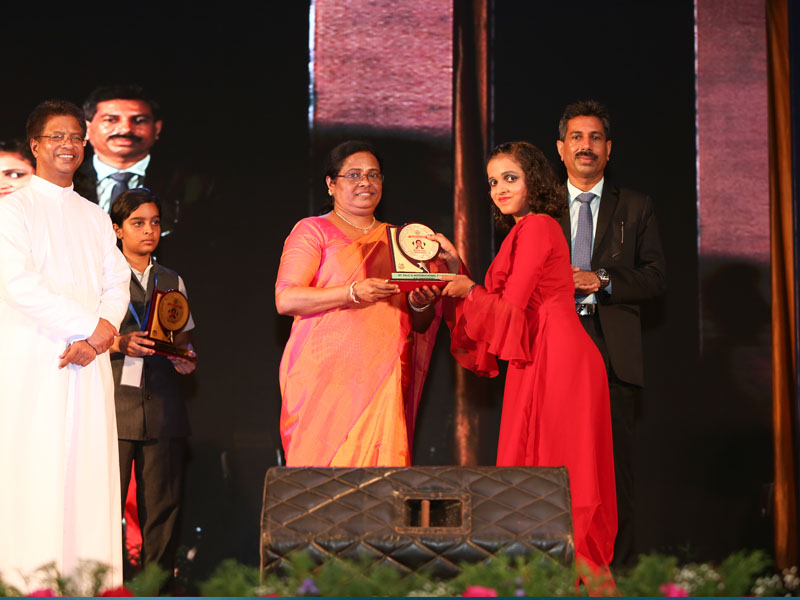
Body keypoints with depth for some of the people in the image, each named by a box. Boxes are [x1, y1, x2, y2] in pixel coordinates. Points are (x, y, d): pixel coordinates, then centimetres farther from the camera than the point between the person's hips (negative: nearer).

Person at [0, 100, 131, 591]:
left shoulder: (96, 218, 19)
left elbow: (117, 284, 11)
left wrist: (96, 337, -8)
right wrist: (91, 325, -12)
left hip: (89, 365, 5)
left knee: (90, 472, 0)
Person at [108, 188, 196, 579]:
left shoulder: (172, 281, 20)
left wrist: (184, 357, 0)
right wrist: (118, 343, -15)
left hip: (162, 404, 4)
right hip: (114, 402, -4)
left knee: (162, 503, 0)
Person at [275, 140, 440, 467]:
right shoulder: (313, 230, 7)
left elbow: (421, 325, 21)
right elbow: (286, 300, -7)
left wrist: (420, 304, -3)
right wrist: (353, 293, -16)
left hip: (382, 377, 4)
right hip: (325, 375, -4)